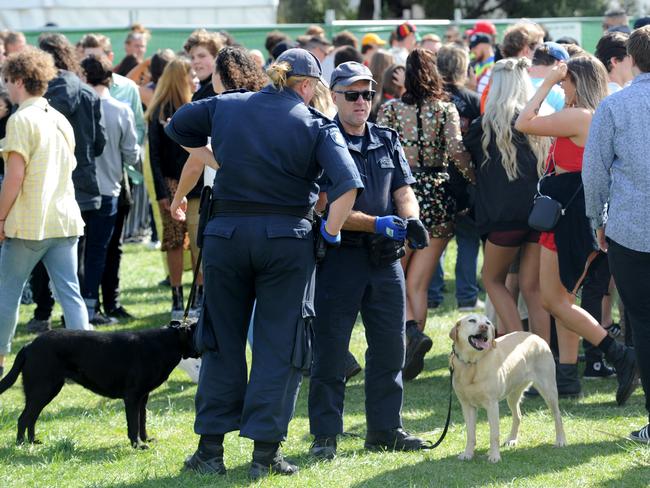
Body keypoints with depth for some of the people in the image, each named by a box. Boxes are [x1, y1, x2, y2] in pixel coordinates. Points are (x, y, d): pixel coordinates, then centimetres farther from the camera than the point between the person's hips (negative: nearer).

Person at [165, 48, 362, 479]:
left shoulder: (226, 106, 6)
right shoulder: (316, 125, -4)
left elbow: (178, 128, 20)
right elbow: (347, 183, -16)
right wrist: (330, 233, -5)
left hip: (225, 232, 3)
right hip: (287, 238, -3)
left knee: (222, 342, 12)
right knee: (278, 346, 5)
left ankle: (211, 448, 12)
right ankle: (265, 451, 2)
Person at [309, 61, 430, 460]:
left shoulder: (387, 140, 13)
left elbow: (404, 191, 9)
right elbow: (326, 209, -12)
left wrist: (411, 219, -13)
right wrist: (376, 224, -21)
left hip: (386, 259, 6)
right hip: (340, 257, -5)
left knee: (390, 346, 9)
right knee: (330, 349, -2)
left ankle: (385, 429, 19)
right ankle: (325, 434, 6)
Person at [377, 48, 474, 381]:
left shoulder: (391, 109, 0)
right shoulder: (446, 110, 2)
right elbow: (456, 151, -11)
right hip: (439, 199, 2)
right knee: (418, 285, 8)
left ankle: (412, 331, -16)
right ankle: (411, 358, 4)